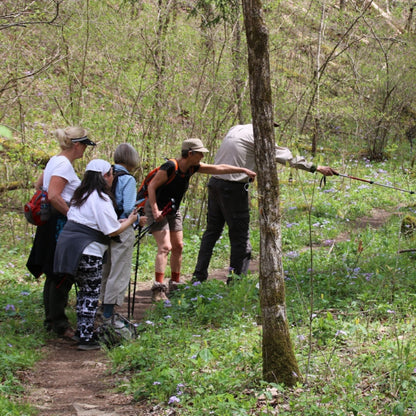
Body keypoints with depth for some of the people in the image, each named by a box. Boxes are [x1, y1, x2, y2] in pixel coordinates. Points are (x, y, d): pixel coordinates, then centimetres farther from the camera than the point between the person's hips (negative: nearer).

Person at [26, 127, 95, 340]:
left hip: (51, 224, 11)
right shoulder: (64, 164, -17)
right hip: (60, 224, -11)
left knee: (54, 274, 16)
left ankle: (51, 320, 24)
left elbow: (38, 185, 24)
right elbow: (54, 196, -25)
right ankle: (59, 323, -2)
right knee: (61, 275, -6)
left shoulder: (55, 160, 13)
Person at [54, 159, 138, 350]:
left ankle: (82, 331, 23)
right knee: (91, 293, -1)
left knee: (84, 290, 19)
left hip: (67, 242, 9)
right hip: (87, 251, -9)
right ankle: (86, 338, -1)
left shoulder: (81, 195, 17)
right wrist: (129, 221, 5)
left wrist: (120, 221, 20)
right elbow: (113, 231, -13)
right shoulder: (101, 199, -12)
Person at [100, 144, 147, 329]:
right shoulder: (127, 179, -15)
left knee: (106, 270, 19)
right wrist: (139, 220, -2)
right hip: (122, 229, -7)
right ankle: (108, 315, 3)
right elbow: (129, 209, -21)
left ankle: (105, 309, 29)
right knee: (119, 272, 2)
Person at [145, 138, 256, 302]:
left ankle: (175, 284, 24)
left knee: (178, 247, 10)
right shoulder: (170, 167, -25)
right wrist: (155, 211, -27)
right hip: (157, 209, -9)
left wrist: (243, 170, 5)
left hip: (172, 211, 9)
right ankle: (158, 289, -24)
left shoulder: (192, 167, -1)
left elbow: (218, 168, 5)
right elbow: (152, 186, -22)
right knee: (165, 247, -19)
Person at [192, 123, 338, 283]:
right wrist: (316, 168, -4)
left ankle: (199, 276, 17)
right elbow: (287, 156, -9)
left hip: (215, 182, 8)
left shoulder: (235, 129, 14)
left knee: (212, 230, 15)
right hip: (233, 188, -8)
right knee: (240, 235, 1)